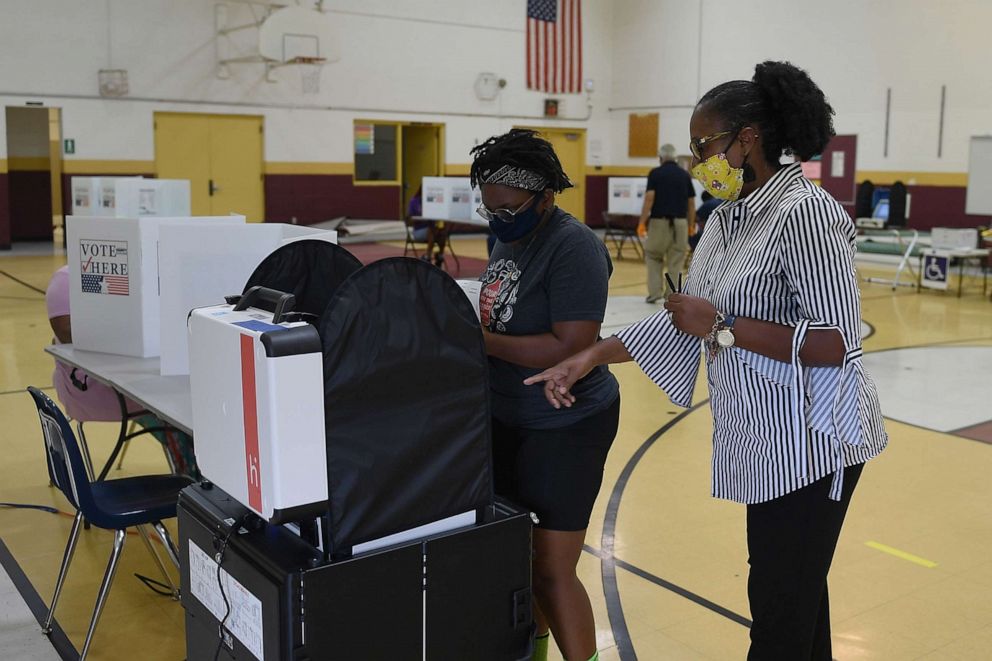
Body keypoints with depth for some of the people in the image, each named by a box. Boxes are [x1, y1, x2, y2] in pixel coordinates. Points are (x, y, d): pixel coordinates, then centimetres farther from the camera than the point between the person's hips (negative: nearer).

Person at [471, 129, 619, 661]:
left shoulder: (573, 248, -20)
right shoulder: (508, 237, 6)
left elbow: (571, 348, -27)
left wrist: (482, 339, -20)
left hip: (565, 428, -9)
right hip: (508, 419, 9)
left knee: (553, 572, -2)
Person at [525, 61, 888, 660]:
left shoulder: (803, 212, -18)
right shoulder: (727, 219, 10)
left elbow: (838, 343, -23)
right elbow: (684, 317, 12)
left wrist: (722, 328, -21)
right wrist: (590, 358, 6)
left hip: (808, 439, -8)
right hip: (765, 439, 9)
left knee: (781, 610, 1)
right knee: (797, 592, 20)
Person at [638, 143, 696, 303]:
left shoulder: (655, 173, -1)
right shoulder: (685, 175, 8)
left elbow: (649, 198, -10)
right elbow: (691, 203, 7)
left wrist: (642, 222, -8)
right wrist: (690, 226, 15)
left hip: (659, 221, -2)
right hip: (680, 222, 2)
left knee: (653, 256, 15)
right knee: (676, 262, 7)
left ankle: (655, 291, 7)